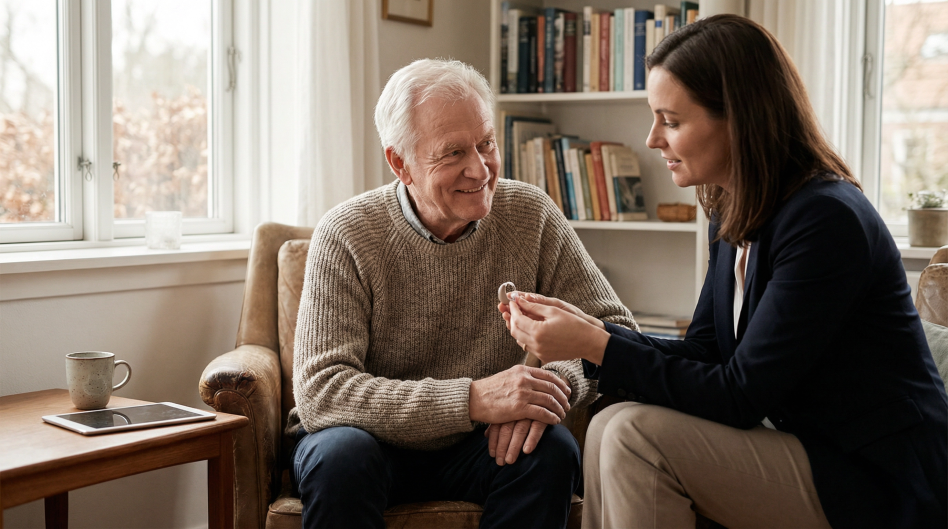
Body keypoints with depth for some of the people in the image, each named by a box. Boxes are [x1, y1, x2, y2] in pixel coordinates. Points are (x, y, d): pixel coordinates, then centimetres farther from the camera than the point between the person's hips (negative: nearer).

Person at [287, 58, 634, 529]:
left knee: (553, 450, -27)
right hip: (375, 439, -2)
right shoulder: (345, 236, -16)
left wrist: (558, 380, -28)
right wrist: (472, 399, -34)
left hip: (481, 445, 3)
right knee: (341, 454, -34)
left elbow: (614, 328, -5)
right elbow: (320, 390, -24)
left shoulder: (531, 216, -7)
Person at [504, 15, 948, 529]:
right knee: (610, 425, -6)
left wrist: (595, 345, -19)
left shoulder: (824, 221, -22)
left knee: (637, 434, -20)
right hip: (815, 449, 8)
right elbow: (702, 353, 9)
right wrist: (590, 329, -4)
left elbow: (738, 397, -21)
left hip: (880, 487, -8)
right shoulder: (735, 216, 6)